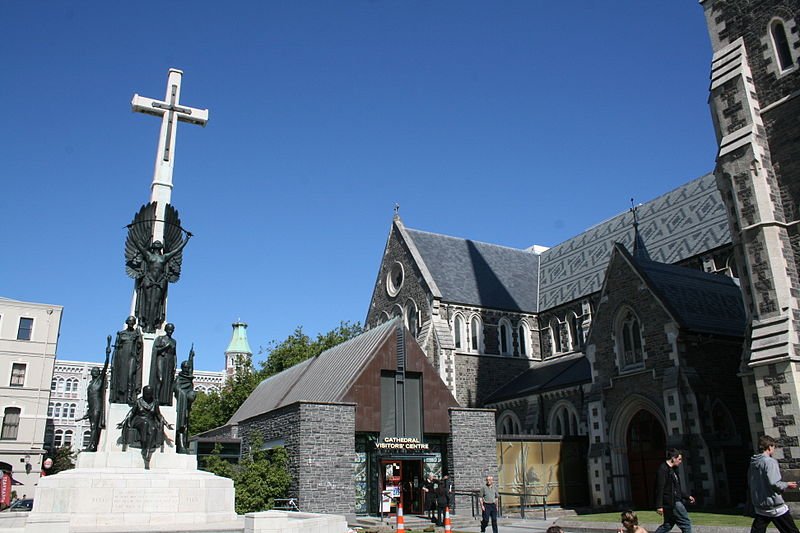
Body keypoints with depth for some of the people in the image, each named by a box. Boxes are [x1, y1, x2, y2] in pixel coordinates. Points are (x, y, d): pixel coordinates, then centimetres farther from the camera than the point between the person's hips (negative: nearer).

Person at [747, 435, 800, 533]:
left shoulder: (753, 463, 8)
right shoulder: (770, 462, -15)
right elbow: (773, 483, -22)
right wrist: (787, 485, -5)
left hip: (759, 506, 7)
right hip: (774, 506, -7)